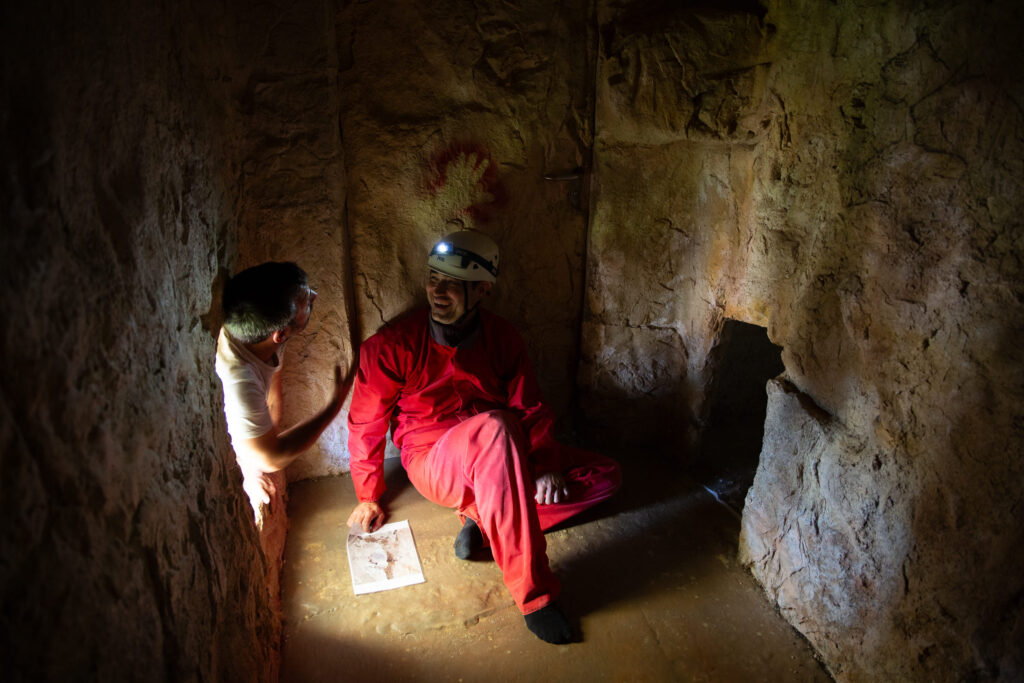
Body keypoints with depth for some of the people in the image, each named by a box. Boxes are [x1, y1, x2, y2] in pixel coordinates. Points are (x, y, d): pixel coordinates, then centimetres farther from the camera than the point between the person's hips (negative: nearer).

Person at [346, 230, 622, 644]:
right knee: (495, 426, -41)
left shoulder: (502, 338, -2)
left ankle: (483, 518, -12)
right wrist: (368, 497, 5)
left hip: (495, 461, 5)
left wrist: (545, 463, -16)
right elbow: (366, 422, -2)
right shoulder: (391, 347, -13)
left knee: (604, 476, -8)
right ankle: (533, 594, -35)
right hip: (433, 464, -5)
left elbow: (531, 408, 1)